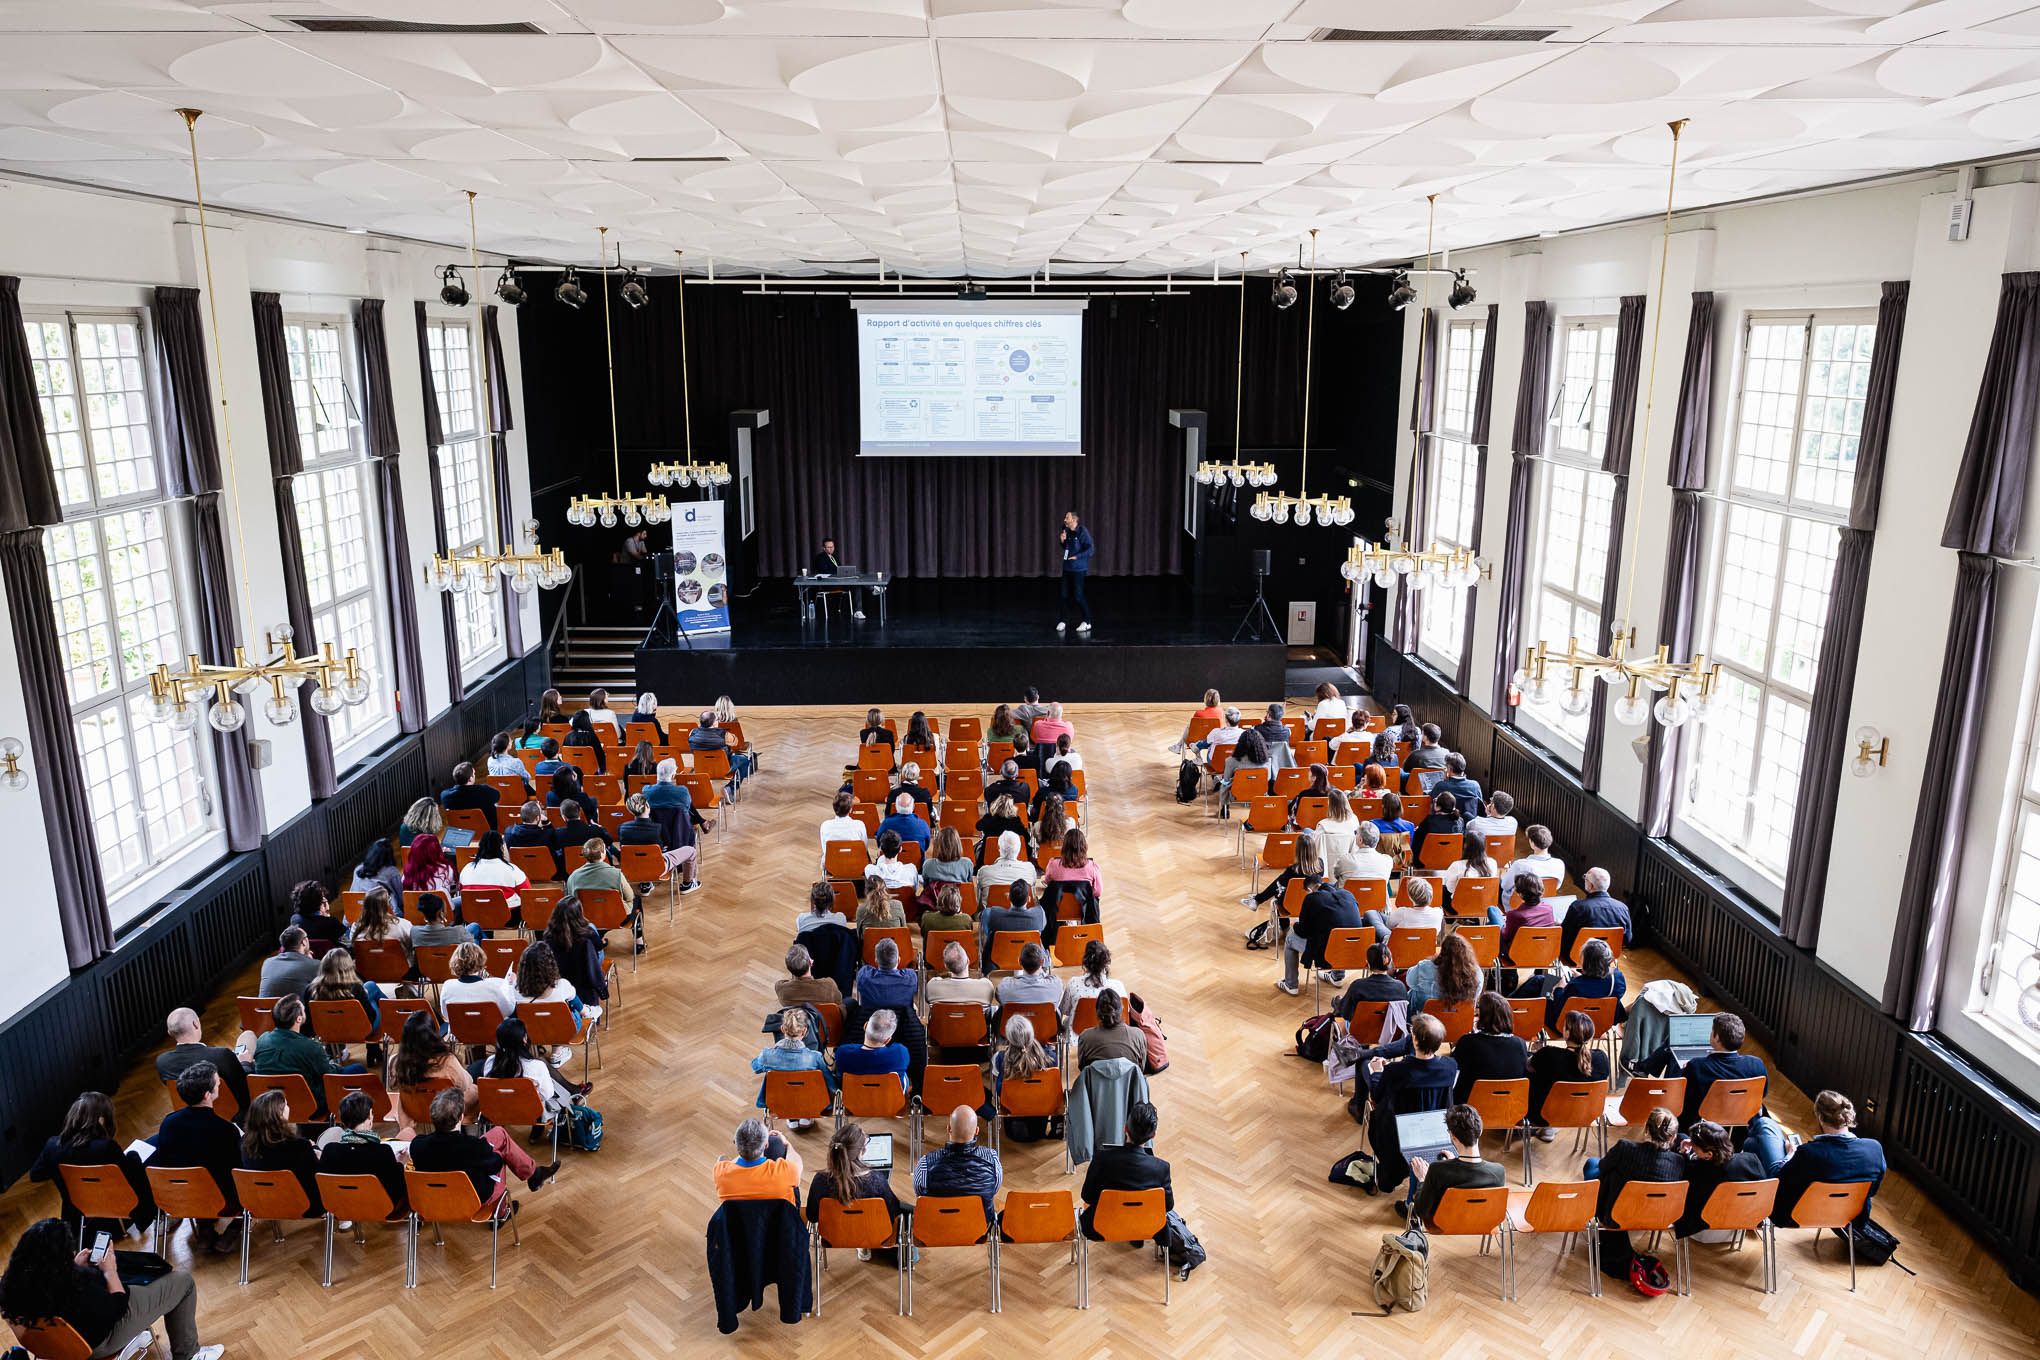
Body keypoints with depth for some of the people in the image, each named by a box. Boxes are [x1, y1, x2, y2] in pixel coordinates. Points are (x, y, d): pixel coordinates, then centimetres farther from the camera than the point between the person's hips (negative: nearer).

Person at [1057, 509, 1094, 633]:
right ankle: (1063, 621, 16)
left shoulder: (1082, 532, -13)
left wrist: (1077, 556, -20)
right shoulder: (1067, 531, 9)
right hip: (1067, 568, 7)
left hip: (1078, 569, -7)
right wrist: (1063, 541, 1)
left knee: (1078, 596, -5)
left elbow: (1091, 549, -18)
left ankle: (1087, 623, 6)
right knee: (1065, 595, 6)